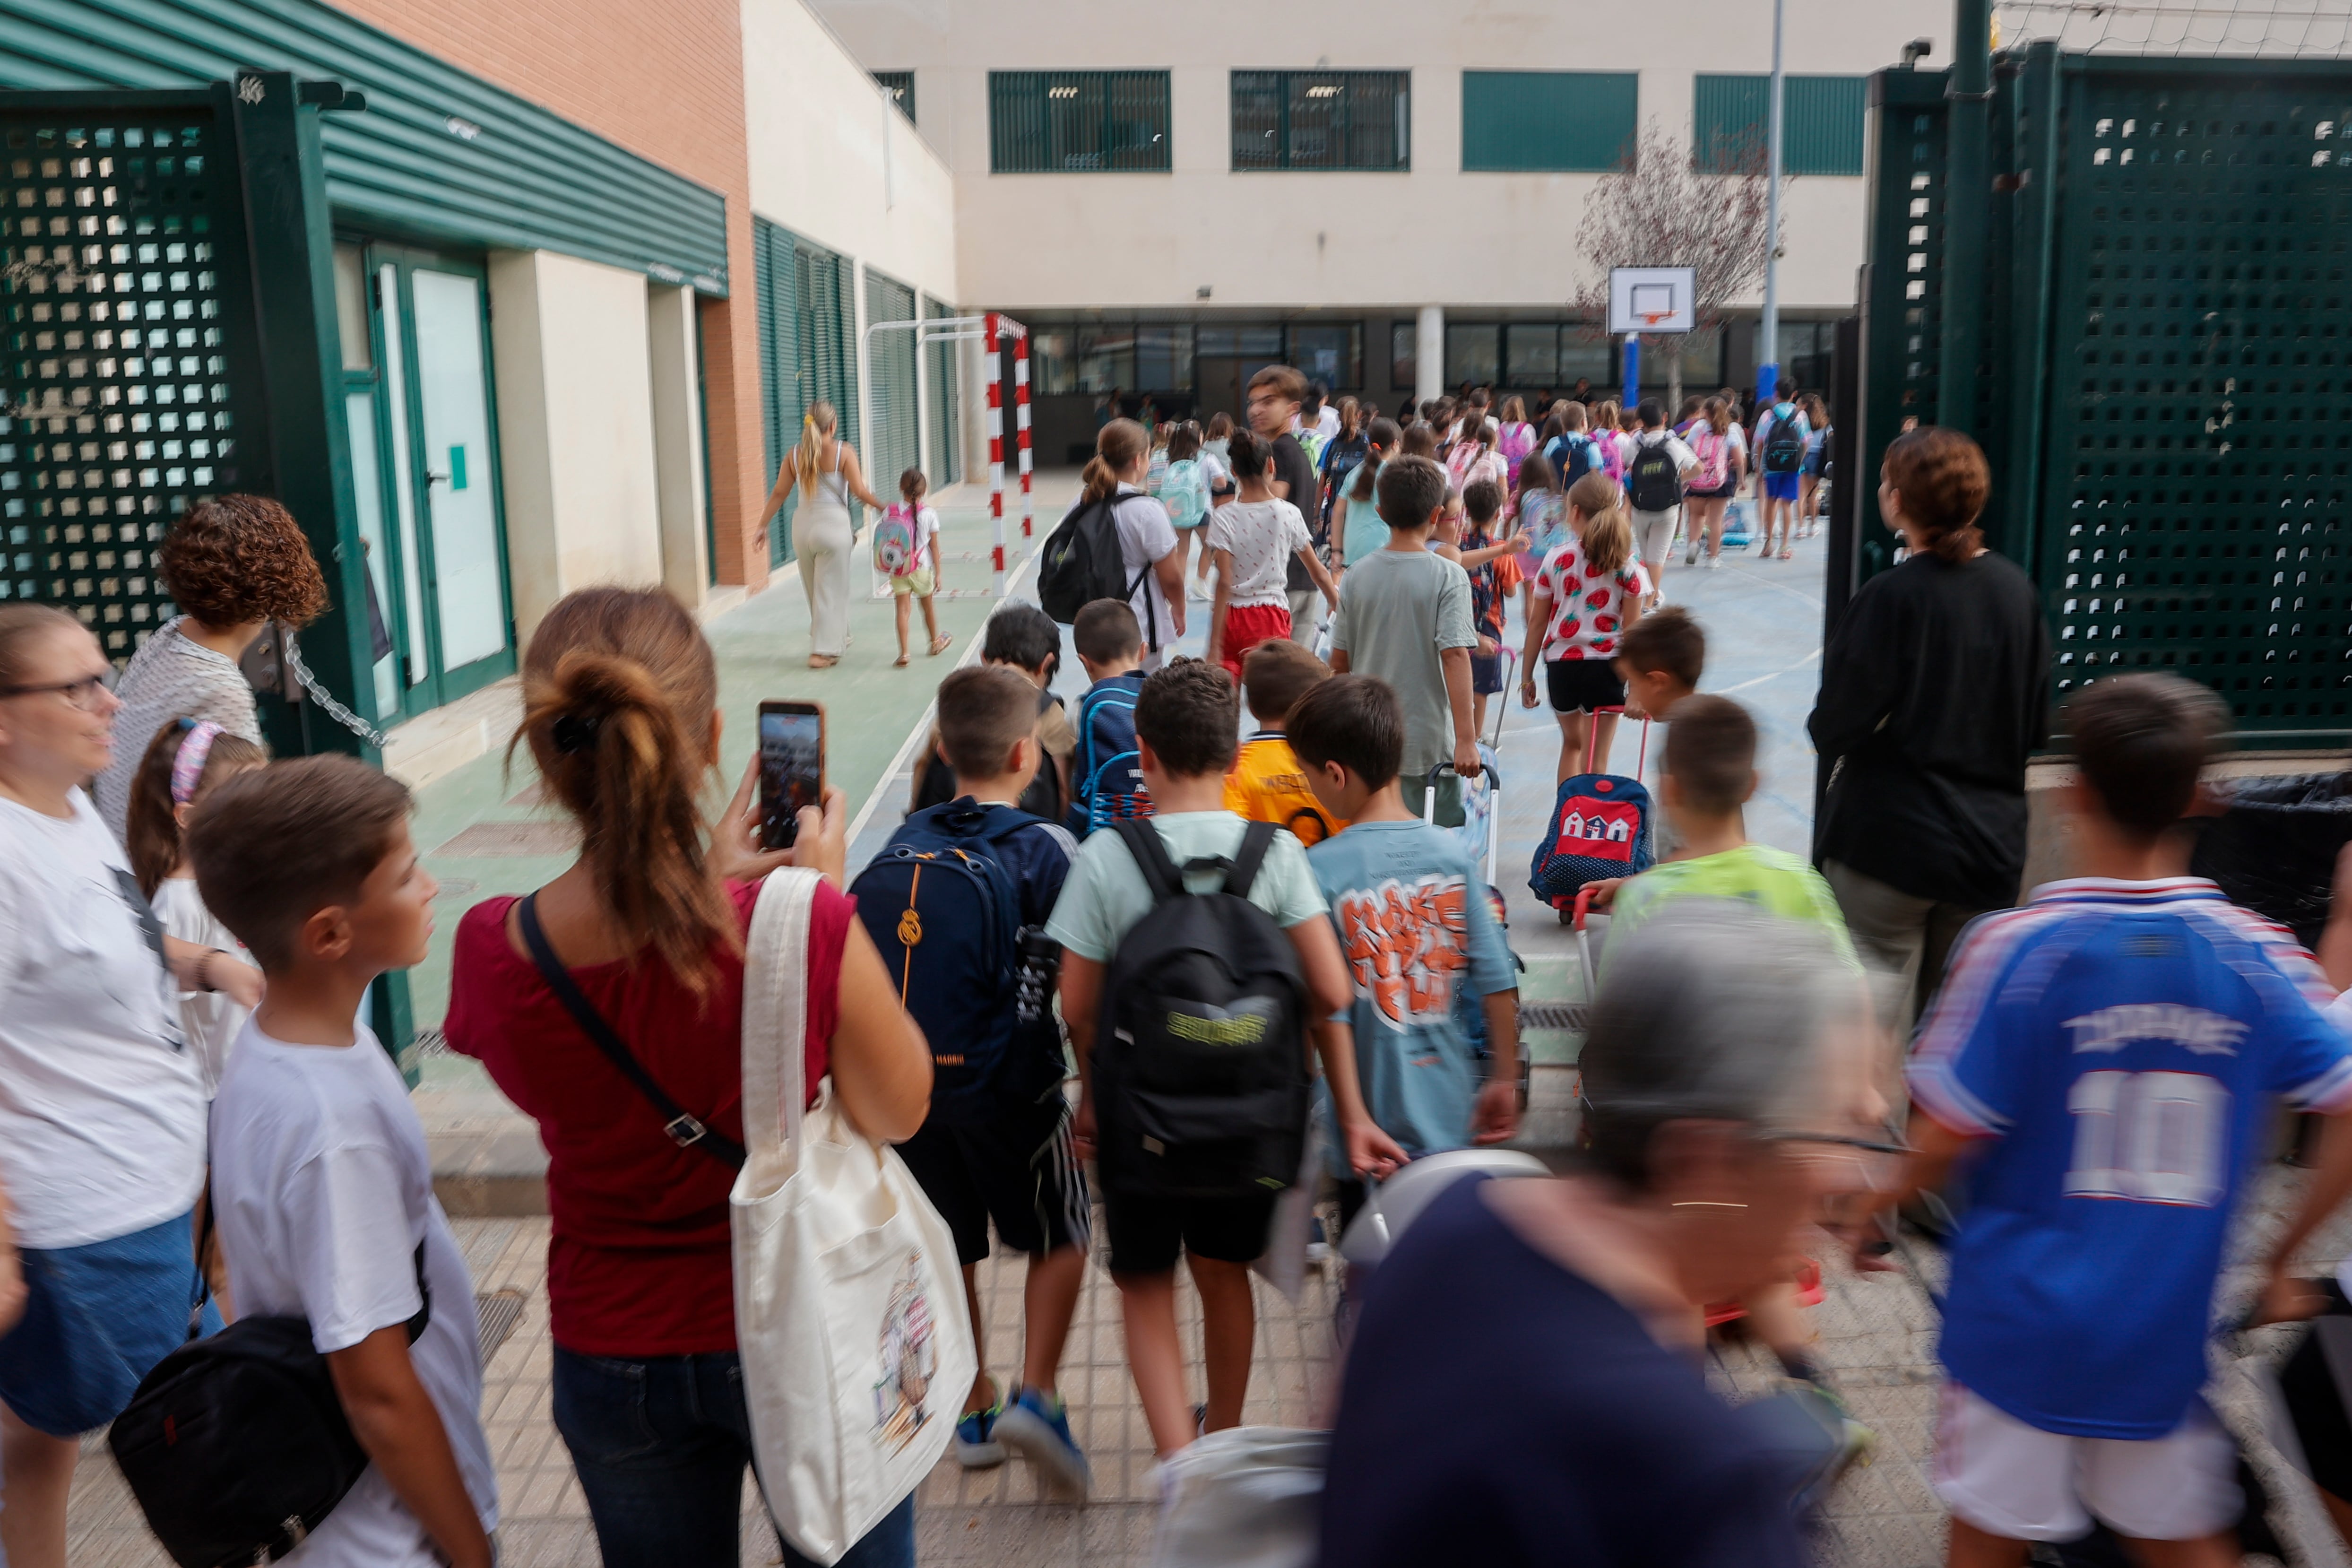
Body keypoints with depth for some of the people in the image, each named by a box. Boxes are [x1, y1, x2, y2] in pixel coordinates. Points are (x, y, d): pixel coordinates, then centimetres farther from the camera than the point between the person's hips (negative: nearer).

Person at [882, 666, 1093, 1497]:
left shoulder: (901, 844, 0)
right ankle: (1036, 1397, 5)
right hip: (1013, 1086, -4)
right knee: (1059, 1239, 16)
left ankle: (975, 1411, 31)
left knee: (950, 1253, 18)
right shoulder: (1045, 850, -13)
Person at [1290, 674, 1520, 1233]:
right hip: (1452, 1118, 4)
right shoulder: (1453, 853, -6)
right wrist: (1504, 1081, 7)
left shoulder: (1320, 869, -17)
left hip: (1370, 1129, -4)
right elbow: (1498, 983, -4)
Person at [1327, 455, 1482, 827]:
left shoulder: (1358, 574, 1)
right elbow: (1455, 657, -18)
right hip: (1427, 744, -4)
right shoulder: (1448, 577, -11)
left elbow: (1339, 662, 5)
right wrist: (1466, 738, -17)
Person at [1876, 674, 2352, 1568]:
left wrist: (1886, 1209, 4)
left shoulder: (2017, 947, -17)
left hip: (2020, 1318, -3)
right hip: (2169, 1327, 3)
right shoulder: (2255, 956, -6)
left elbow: (1945, 1138, -16)